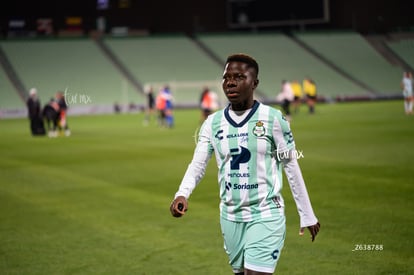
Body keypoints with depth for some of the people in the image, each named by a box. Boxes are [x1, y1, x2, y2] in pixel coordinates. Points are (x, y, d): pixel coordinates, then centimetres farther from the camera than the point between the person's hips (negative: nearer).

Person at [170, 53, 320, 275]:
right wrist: (182, 194, -25)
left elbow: (291, 167, -2)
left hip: (265, 215, -4)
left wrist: (307, 215, 1)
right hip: (230, 217, 5)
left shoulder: (272, 118, -8)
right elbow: (198, 164, -4)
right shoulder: (213, 123, 3)